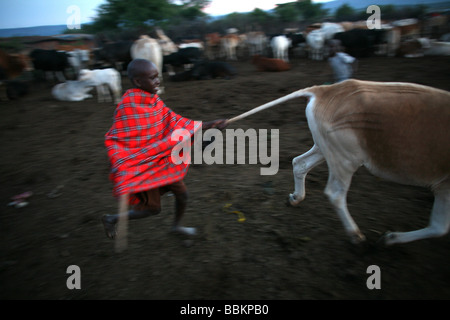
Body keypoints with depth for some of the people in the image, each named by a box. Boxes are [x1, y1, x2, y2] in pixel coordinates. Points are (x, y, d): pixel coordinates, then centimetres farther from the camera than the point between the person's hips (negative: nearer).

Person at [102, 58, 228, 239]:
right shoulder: (128, 106, -24)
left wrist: (207, 125, -7)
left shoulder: (155, 100, -2)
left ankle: (177, 225, 43)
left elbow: (175, 122, -1)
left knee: (182, 194, 15)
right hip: (142, 168, -7)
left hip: (162, 161, 7)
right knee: (153, 208, 5)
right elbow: (115, 141, -21)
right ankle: (111, 219, 28)